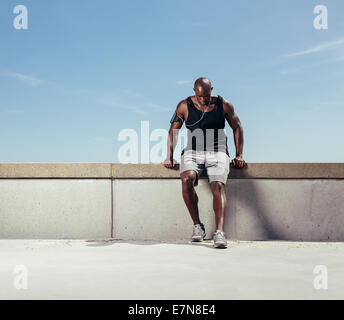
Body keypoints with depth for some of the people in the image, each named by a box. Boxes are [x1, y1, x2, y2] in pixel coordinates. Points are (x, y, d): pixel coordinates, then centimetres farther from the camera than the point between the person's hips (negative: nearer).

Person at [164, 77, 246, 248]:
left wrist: (239, 155, 4)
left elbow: (237, 128, 12)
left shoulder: (223, 105, 2)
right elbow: (173, 131, 10)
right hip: (193, 151, 1)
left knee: (218, 186, -27)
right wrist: (169, 156, 2)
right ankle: (197, 226, -18)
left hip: (217, 152, 0)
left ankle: (219, 232, -36)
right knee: (186, 179, -30)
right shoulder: (184, 106, 2)